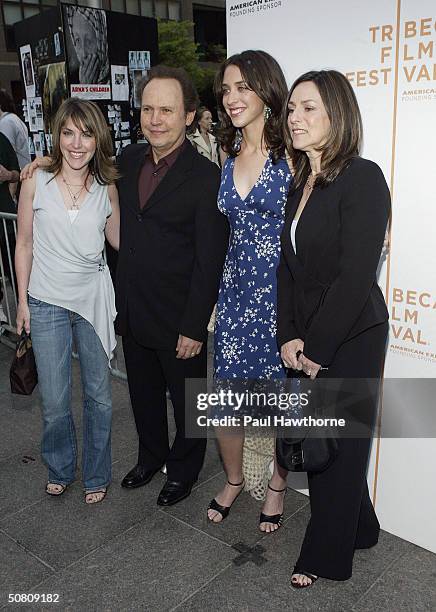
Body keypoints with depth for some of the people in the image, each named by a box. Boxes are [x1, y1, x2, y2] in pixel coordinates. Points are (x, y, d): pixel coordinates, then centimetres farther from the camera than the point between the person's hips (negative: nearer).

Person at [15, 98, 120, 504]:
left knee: (99, 394, 11)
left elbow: (119, 240, 10)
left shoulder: (107, 187, -2)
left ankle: (96, 474, 33)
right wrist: (22, 300, 2)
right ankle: (60, 469, 35)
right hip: (47, 303, -1)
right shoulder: (36, 181, -6)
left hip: (94, 299, 1)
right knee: (54, 400, 7)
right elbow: (25, 245, 1)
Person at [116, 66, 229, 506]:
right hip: (132, 313, 6)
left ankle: (184, 470, 39)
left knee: (186, 402, 15)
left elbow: (209, 263, -17)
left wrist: (194, 328, -17)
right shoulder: (129, 159, 3)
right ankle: (151, 457, 48)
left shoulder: (206, 178, -17)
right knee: (143, 395, 23)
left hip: (178, 320, -6)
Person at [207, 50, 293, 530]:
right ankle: (234, 478, 35)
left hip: (281, 292, -4)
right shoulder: (226, 157, 8)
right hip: (235, 289, 5)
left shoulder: (292, 154, -9)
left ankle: (276, 484, 35)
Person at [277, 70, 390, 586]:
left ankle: (326, 556, 31)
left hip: (350, 339, -7)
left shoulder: (362, 179, -16)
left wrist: (316, 346, -15)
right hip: (307, 341, 7)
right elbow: (288, 266, 7)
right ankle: (359, 528, 42)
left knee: (337, 444, 8)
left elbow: (355, 276, -21)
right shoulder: (301, 184, 8)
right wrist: (288, 336, -3)